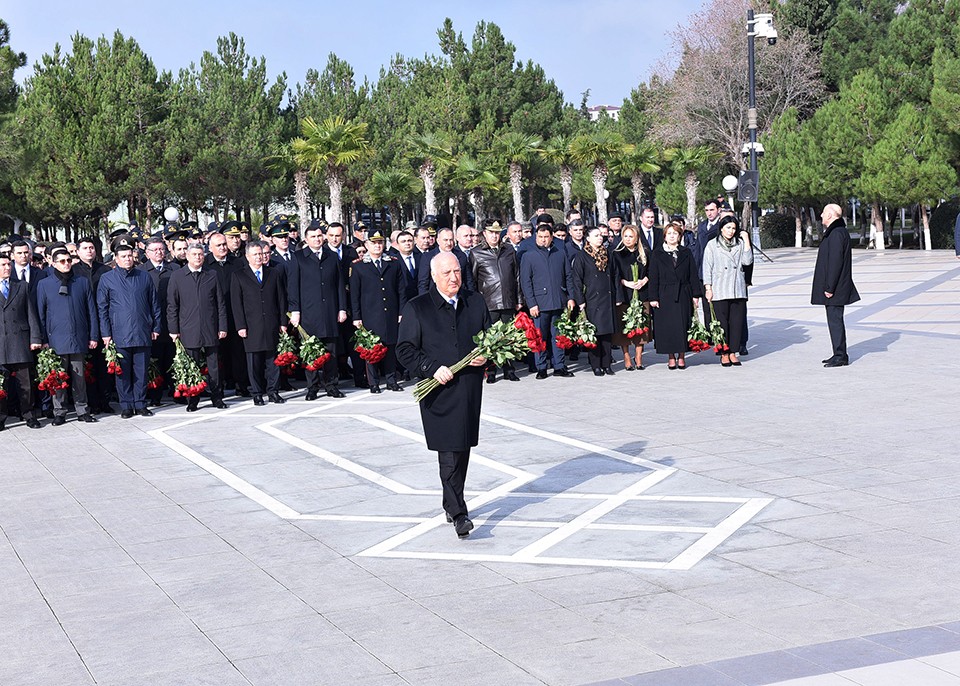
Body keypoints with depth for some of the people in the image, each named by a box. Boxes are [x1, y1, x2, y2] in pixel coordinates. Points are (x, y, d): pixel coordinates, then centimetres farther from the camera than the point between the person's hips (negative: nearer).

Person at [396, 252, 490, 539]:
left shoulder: (476, 302, 10)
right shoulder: (417, 308, -1)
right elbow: (405, 350, -2)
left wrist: (485, 356, -3)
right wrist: (433, 368, -15)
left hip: (470, 388, 4)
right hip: (439, 390, -4)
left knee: (462, 448, 11)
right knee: (449, 452, -9)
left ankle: (451, 503, 27)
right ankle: (458, 513, -7)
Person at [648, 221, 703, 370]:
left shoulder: (686, 253, 9)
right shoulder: (657, 254, 6)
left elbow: (693, 275, 8)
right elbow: (653, 278, 3)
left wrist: (695, 295, 1)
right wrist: (653, 297, -5)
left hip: (683, 295, 1)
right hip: (665, 295, -1)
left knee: (683, 326, -1)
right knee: (667, 327, -1)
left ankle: (681, 357, 8)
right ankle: (671, 358, 7)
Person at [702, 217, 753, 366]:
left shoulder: (740, 244, 12)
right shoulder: (712, 245, 4)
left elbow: (748, 261, -2)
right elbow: (707, 268, 3)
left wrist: (746, 240, -3)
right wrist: (708, 288, -4)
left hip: (738, 291, 3)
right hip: (719, 291, -3)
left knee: (737, 321, 2)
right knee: (721, 322, -2)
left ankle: (733, 352, 10)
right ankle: (724, 354, 6)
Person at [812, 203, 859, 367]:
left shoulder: (836, 234, -17)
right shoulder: (839, 231, 16)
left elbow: (835, 262, -22)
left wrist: (830, 288, -21)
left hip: (835, 288, -11)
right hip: (838, 287, 11)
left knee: (835, 320, -8)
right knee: (835, 319, 14)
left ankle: (840, 356, -5)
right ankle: (839, 354, 19)